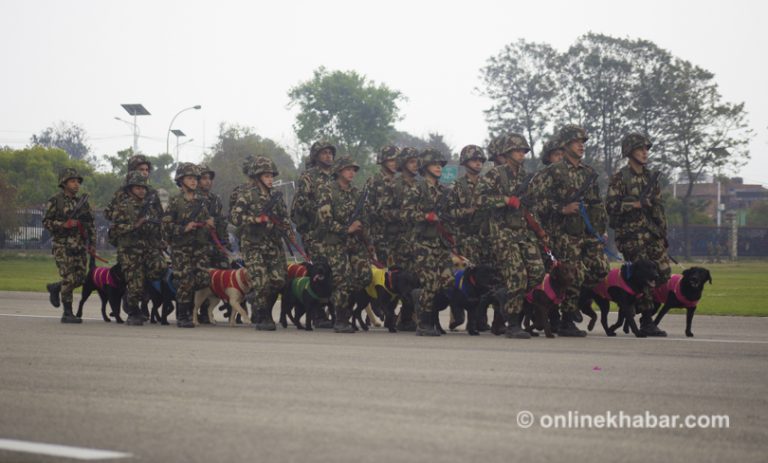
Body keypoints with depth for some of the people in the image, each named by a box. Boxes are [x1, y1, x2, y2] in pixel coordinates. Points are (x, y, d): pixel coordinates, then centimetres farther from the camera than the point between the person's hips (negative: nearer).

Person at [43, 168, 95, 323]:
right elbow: (46, 222, -4)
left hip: (80, 247, 6)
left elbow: (90, 224, 20)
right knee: (69, 279, -11)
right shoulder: (55, 201, -1)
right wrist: (64, 225, -18)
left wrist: (91, 243, 12)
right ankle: (67, 313, -2)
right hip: (63, 246, -6)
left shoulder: (82, 201, 15)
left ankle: (55, 288, 28)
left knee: (80, 279, 2)